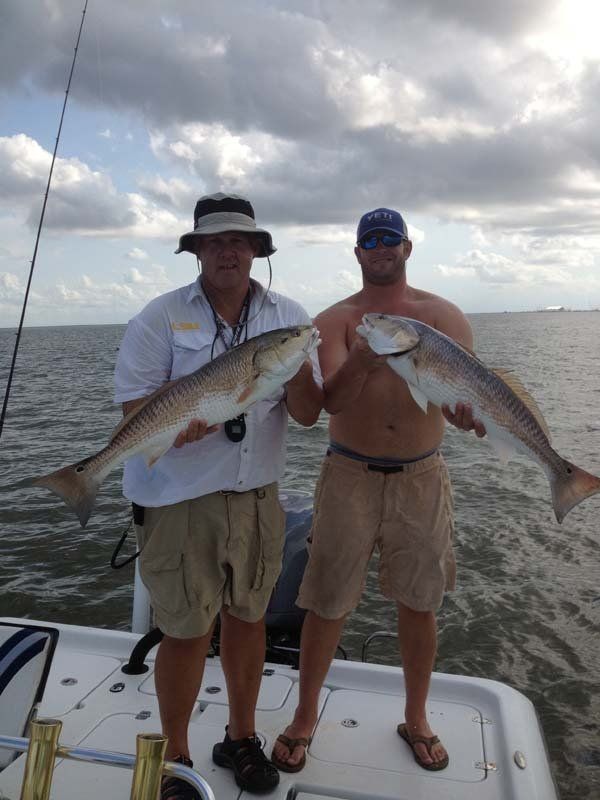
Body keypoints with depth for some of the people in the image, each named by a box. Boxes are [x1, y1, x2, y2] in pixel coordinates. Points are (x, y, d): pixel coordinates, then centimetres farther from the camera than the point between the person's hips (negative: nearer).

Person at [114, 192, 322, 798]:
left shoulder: (288, 317, 2)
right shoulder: (161, 317, -5)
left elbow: (307, 414, -2)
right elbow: (134, 406, -8)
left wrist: (298, 368, -21)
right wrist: (177, 424, -26)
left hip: (257, 494, 3)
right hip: (179, 497, -3)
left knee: (248, 616, 17)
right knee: (187, 631, 6)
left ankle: (240, 737, 41)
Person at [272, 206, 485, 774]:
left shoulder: (444, 316, 3)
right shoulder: (336, 320, -1)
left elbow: (466, 398, -2)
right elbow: (331, 400, -15)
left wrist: (470, 412, -25)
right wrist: (361, 359, -34)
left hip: (421, 477, 2)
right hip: (350, 476, -1)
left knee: (419, 603, 13)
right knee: (328, 603, 6)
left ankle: (416, 719, 37)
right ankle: (305, 716, 31)